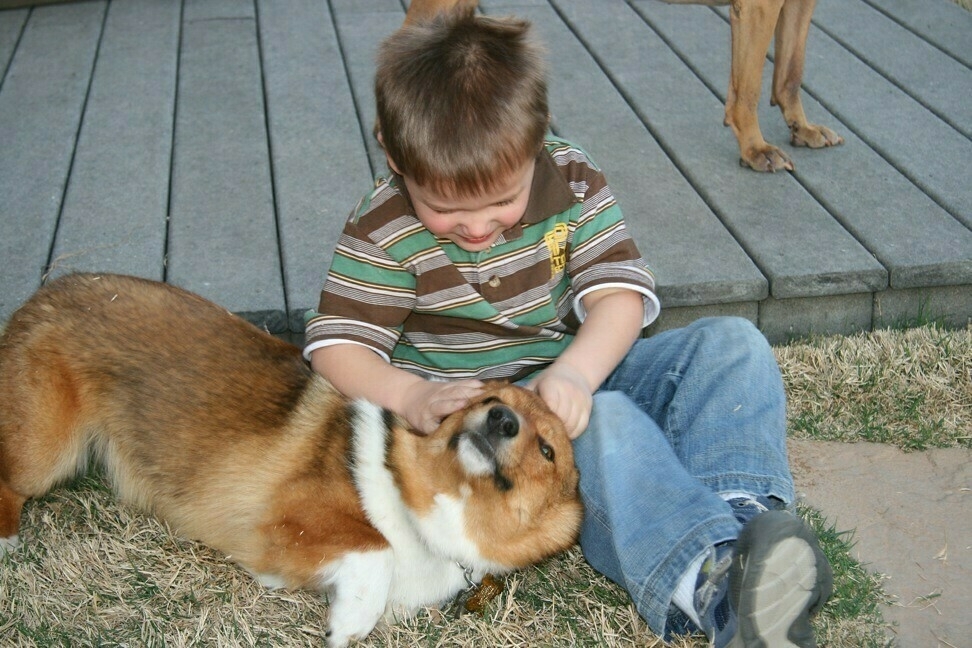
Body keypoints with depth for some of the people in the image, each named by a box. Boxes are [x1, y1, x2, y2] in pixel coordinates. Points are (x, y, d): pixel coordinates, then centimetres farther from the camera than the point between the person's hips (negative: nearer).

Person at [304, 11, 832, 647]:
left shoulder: (572, 179, -7)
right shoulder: (385, 232, -14)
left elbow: (621, 290, -12)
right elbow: (336, 342, -11)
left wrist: (576, 371, -33)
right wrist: (410, 395, -31)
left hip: (581, 375, 5)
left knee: (733, 344, -13)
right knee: (605, 422, -36)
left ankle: (741, 514, -35)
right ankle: (712, 587, -51)